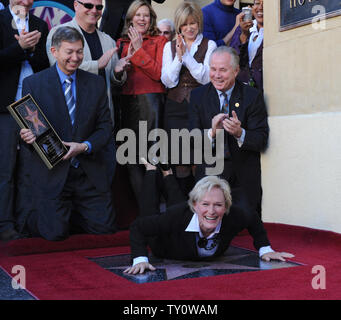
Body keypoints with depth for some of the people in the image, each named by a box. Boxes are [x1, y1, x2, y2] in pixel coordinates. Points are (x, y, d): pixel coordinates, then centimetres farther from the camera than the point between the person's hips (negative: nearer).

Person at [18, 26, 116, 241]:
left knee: (104, 227, -2)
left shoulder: (96, 83, 7)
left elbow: (105, 127, 5)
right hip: (51, 172, -3)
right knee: (55, 233, -10)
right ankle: (32, 219, 25)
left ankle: (68, 214, 28)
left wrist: (86, 146, -14)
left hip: (90, 173, 3)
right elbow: (27, 128, 2)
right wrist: (27, 137, -23)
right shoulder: (33, 84, 0)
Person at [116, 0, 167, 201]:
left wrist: (139, 51, -8)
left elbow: (159, 73, -8)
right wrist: (128, 57, -4)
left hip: (151, 101, -4)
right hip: (128, 102, 4)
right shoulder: (122, 43, 15)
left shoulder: (159, 41, 4)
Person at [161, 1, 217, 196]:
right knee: (180, 161, 1)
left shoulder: (209, 45, 7)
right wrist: (179, 56, -8)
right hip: (176, 108, 2)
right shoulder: (170, 47, 12)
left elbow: (205, 77, -6)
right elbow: (168, 81, 3)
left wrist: (186, 55, -10)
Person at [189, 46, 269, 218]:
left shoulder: (252, 96, -4)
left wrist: (240, 133, -29)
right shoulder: (198, 95, 2)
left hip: (244, 178, -1)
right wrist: (211, 133, -25)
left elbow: (262, 141, -9)